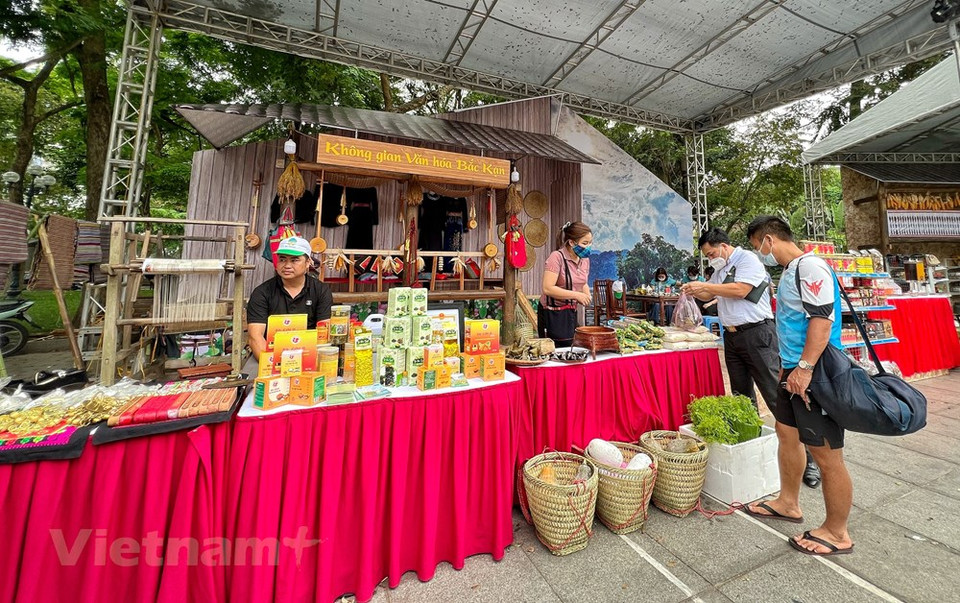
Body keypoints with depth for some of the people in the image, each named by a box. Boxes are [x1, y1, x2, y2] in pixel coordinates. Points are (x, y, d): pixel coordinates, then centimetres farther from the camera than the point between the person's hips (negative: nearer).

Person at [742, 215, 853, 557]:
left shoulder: (809, 266, -15)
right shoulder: (790, 271, 14)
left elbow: (822, 319, -23)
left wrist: (804, 368, -24)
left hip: (813, 375, -10)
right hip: (794, 371, 10)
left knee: (827, 455, 3)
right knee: (787, 435, 20)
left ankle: (837, 533, 21)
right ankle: (788, 503, 37)